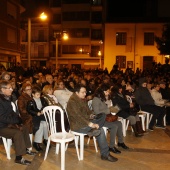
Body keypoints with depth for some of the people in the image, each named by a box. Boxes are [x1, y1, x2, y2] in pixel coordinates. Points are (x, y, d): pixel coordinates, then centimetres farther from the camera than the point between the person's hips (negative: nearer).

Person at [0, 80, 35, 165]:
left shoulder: (7, 99, 7)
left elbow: (12, 112, 12)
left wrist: (16, 121, -4)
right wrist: (16, 120, -17)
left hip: (9, 124, 10)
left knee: (24, 129, 11)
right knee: (18, 133, -26)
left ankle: (26, 149, 24)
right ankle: (19, 158, -18)